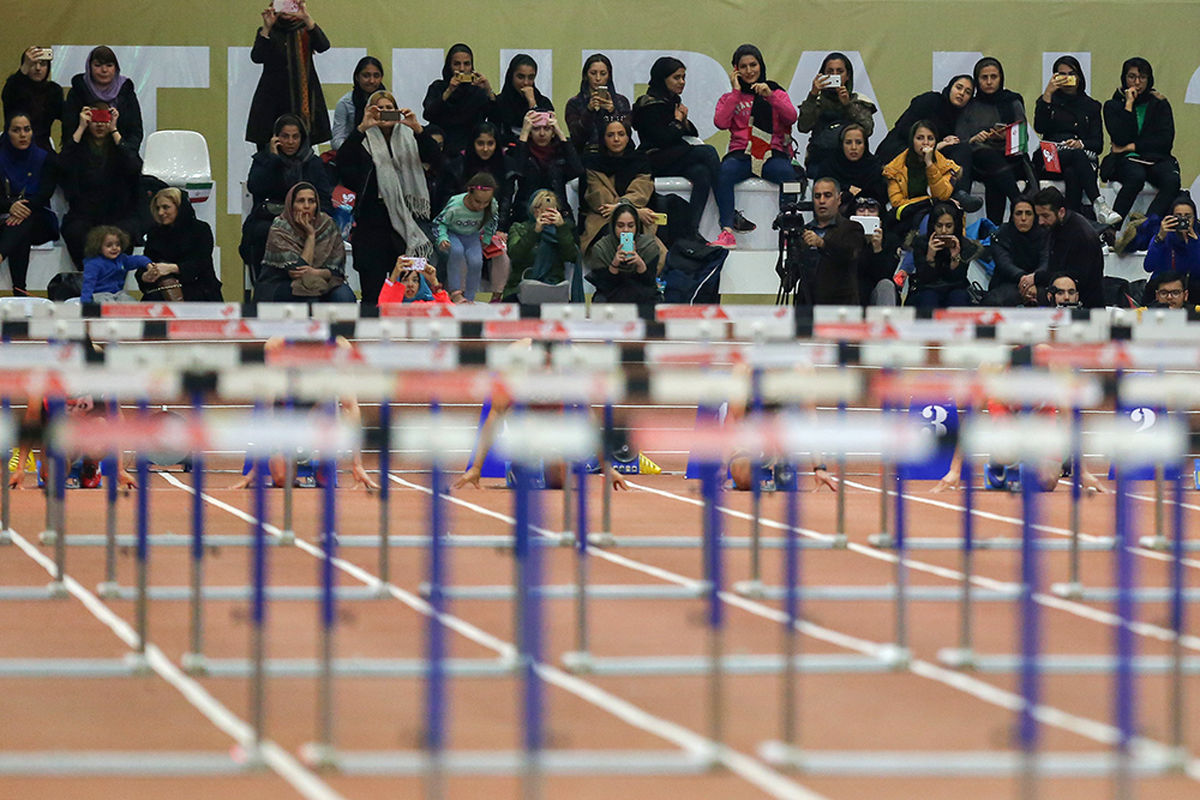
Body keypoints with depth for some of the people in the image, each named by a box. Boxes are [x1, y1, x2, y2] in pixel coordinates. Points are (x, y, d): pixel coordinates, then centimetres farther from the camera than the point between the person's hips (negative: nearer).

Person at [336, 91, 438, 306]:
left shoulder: (408, 137, 13)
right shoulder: (364, 140, 7)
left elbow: (435, 157, -2)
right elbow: (342, 160, -12)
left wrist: (417, 128, -17)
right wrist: (362, 128, -23)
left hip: (406, 217, 2)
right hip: (372, 219, -2)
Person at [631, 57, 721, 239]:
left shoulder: (673, 101, 19)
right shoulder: (650, 104, -7)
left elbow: (693, 135, 20)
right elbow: (663, 139, -16)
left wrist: (685, 121, 0)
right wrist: (677, 122, -1)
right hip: (655, 161, -8)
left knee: (702, 173, -26)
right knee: (708, 152, -24)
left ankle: (692, 230, -37)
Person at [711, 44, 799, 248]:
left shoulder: (776, 92, 17)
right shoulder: (729, 98, 18)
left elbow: (791, 116, -2)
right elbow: (720, 122, -2)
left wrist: (770, 96, -15)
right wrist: (736, 92, 0)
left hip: (772, 153, -1)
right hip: (741, 153, 1)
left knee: (787, 173, -35)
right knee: (723, 172, -34)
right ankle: (727, 232, -39)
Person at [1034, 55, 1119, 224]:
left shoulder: (1091, 106, 20)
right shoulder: (1050, 101, 19)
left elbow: (1098, 144, 9)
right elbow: (1039, 128, -3)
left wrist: (1081, 143, -14)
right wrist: (1048, 94, -8)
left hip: (1083, 157, 1)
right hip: (1050, 160, -1)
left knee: (1072, 174, -38)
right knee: (1077, 156, -37)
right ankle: (1098, 203, -56)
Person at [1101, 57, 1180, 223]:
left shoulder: (1160, 104, 12)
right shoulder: (1113, 106, 9)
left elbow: (1166, 141, 1)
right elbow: (1120, 139, -7)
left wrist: (1132, 147, -5)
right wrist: (1129, 105, -6)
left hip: (1157, 159, 2)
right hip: (1126, 160, -2)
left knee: (1172, 180, -32)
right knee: (1136, 176, -37)